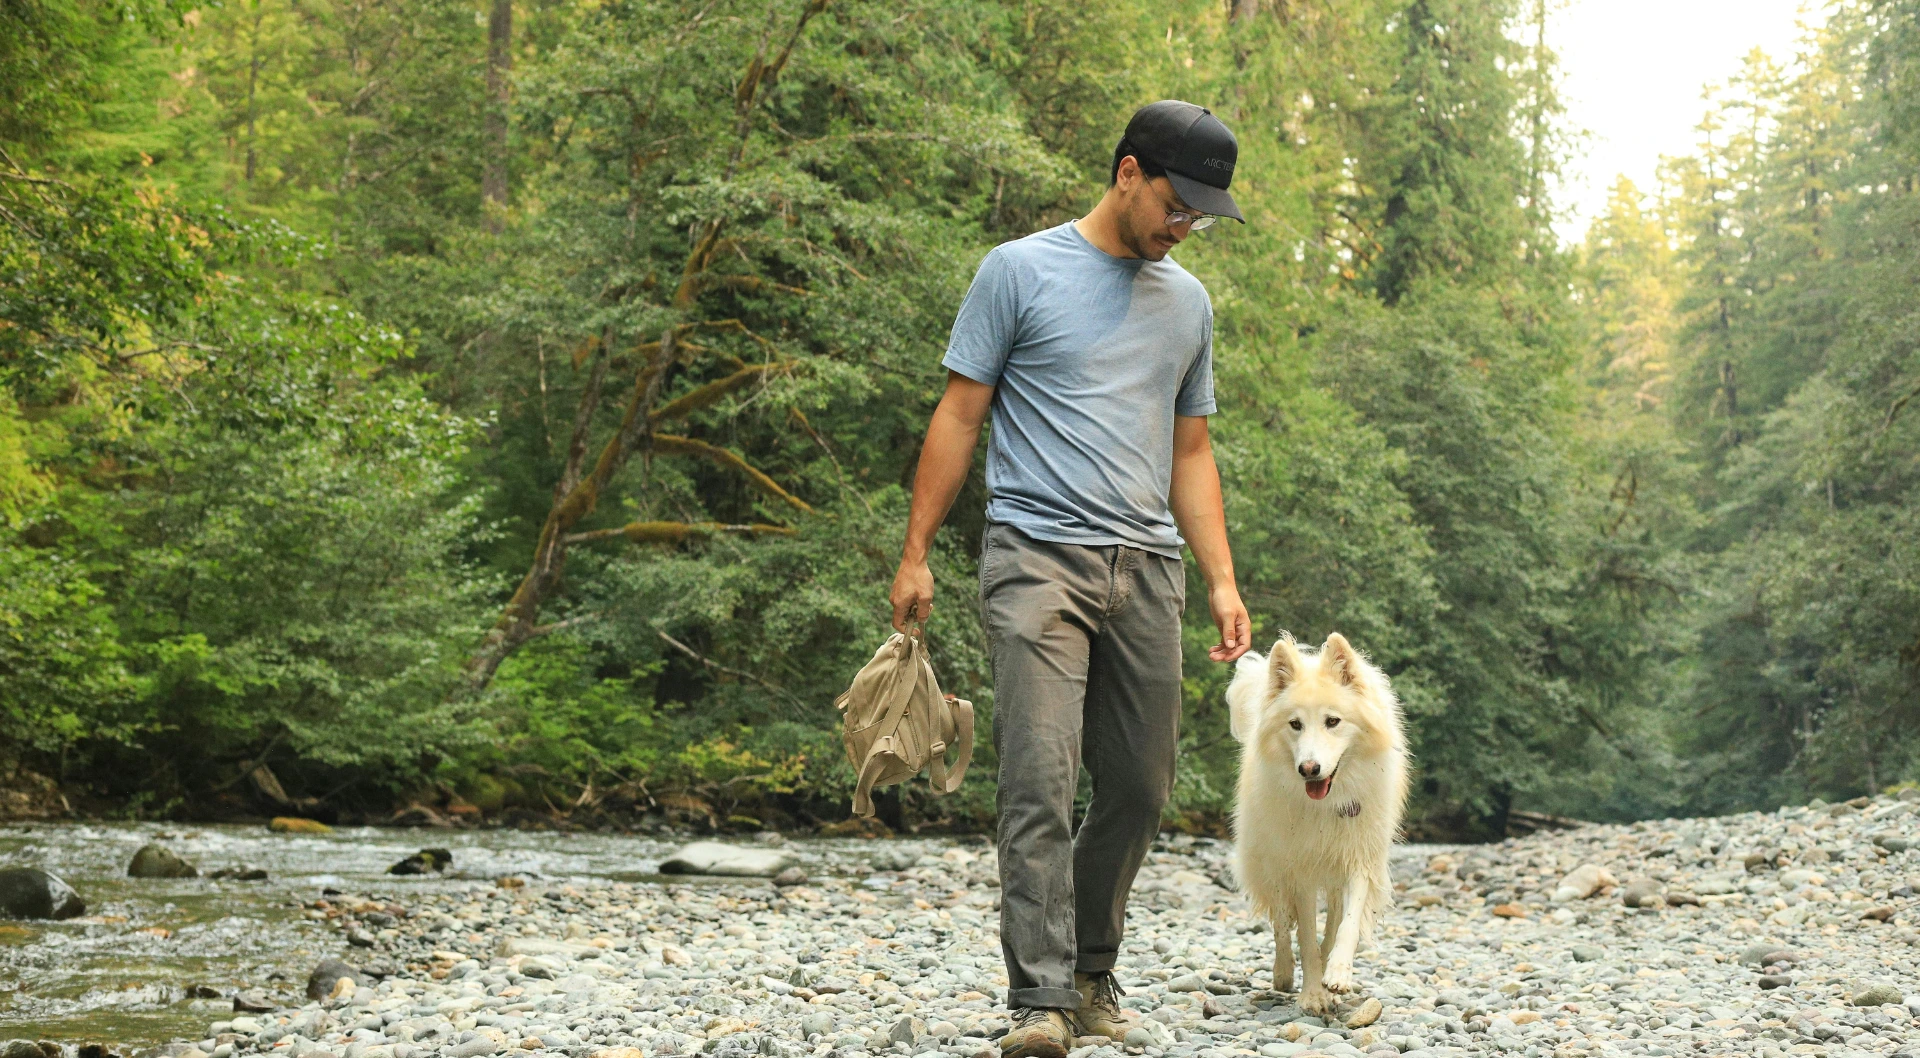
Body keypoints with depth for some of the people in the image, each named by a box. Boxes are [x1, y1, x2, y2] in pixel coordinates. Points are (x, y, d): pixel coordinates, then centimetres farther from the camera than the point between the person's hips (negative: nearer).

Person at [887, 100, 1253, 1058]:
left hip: (1147, 569, 6)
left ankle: (1092, 972, 23)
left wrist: (1221, 580, 12)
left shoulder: (1187, 303, 18)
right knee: (1040, 779, -14)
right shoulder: (1021, 271, 1)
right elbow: (959, 415, 1)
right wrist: (915, 554, -4)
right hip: (1039, 557, -5)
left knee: (1138, 790, 7)